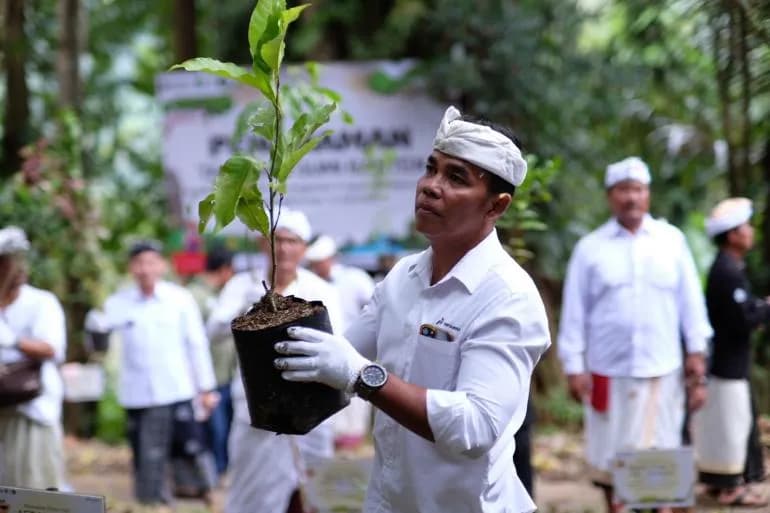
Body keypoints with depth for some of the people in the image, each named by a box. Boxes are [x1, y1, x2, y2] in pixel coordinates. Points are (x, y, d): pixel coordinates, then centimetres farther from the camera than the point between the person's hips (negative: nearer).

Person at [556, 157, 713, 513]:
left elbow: (690, 301, 7)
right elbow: (574, 313, 2)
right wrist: (574, 366, -1)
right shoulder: (590, 248, 1)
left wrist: (697, 353, 4)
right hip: (609, 372, 0)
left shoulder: (672, 240, 4)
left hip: (662, 372, 0)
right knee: (611, 456, 7)